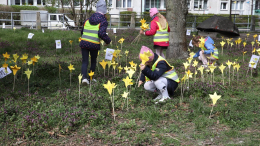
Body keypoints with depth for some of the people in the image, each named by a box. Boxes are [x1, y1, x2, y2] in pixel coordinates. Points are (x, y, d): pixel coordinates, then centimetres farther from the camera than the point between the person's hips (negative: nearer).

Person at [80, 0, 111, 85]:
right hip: (94, 44, -3)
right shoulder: (103, 21, -4)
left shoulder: (88, 20, 12)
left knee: (85, 61, 6)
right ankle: (90, 78, 25)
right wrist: (108, 41, -1)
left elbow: (82, 31, 17)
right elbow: (101, 33, -17)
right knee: (93, 61, 17)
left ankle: (84, 77, -12)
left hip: (84, 43, 3)